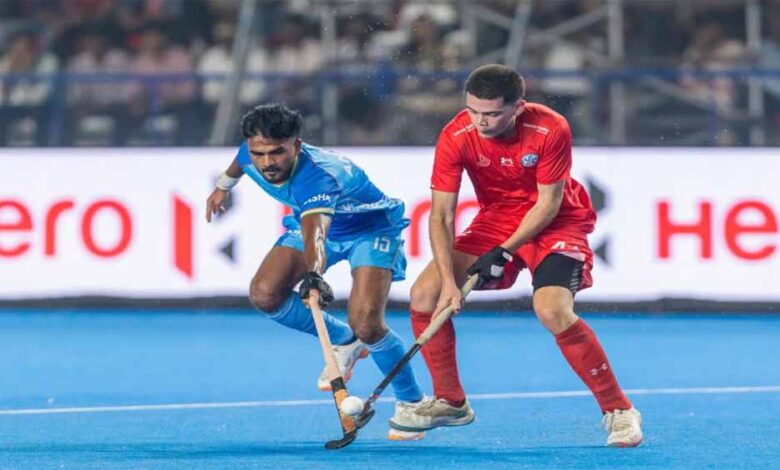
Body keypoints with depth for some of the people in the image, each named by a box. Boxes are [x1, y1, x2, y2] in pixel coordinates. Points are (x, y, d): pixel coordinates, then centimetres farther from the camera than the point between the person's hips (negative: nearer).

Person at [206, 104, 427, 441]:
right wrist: (224, 184, 26)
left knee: (366, 324, -24)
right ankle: (343, 343, 10)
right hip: (314, 221, 7)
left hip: (371, 227, -7)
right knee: (264, 295, -15)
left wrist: (314, 276, -79)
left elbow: (315, 234, -61)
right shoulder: (252, 156, -21)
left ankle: (411, 403, 1)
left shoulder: (316, 178, -43)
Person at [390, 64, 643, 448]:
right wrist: (449, 281, -27)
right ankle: (450, 402, 10)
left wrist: (504, 251, -24)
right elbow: (441, 215, -17)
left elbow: (548, 203, -17)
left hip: (555, 223, -4)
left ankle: (618, 410, -13)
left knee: (553, 311, -28)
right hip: (495, 221, 4)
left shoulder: (550, 130, -26)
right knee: (425, 291, -10)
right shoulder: (456, 137, -18)